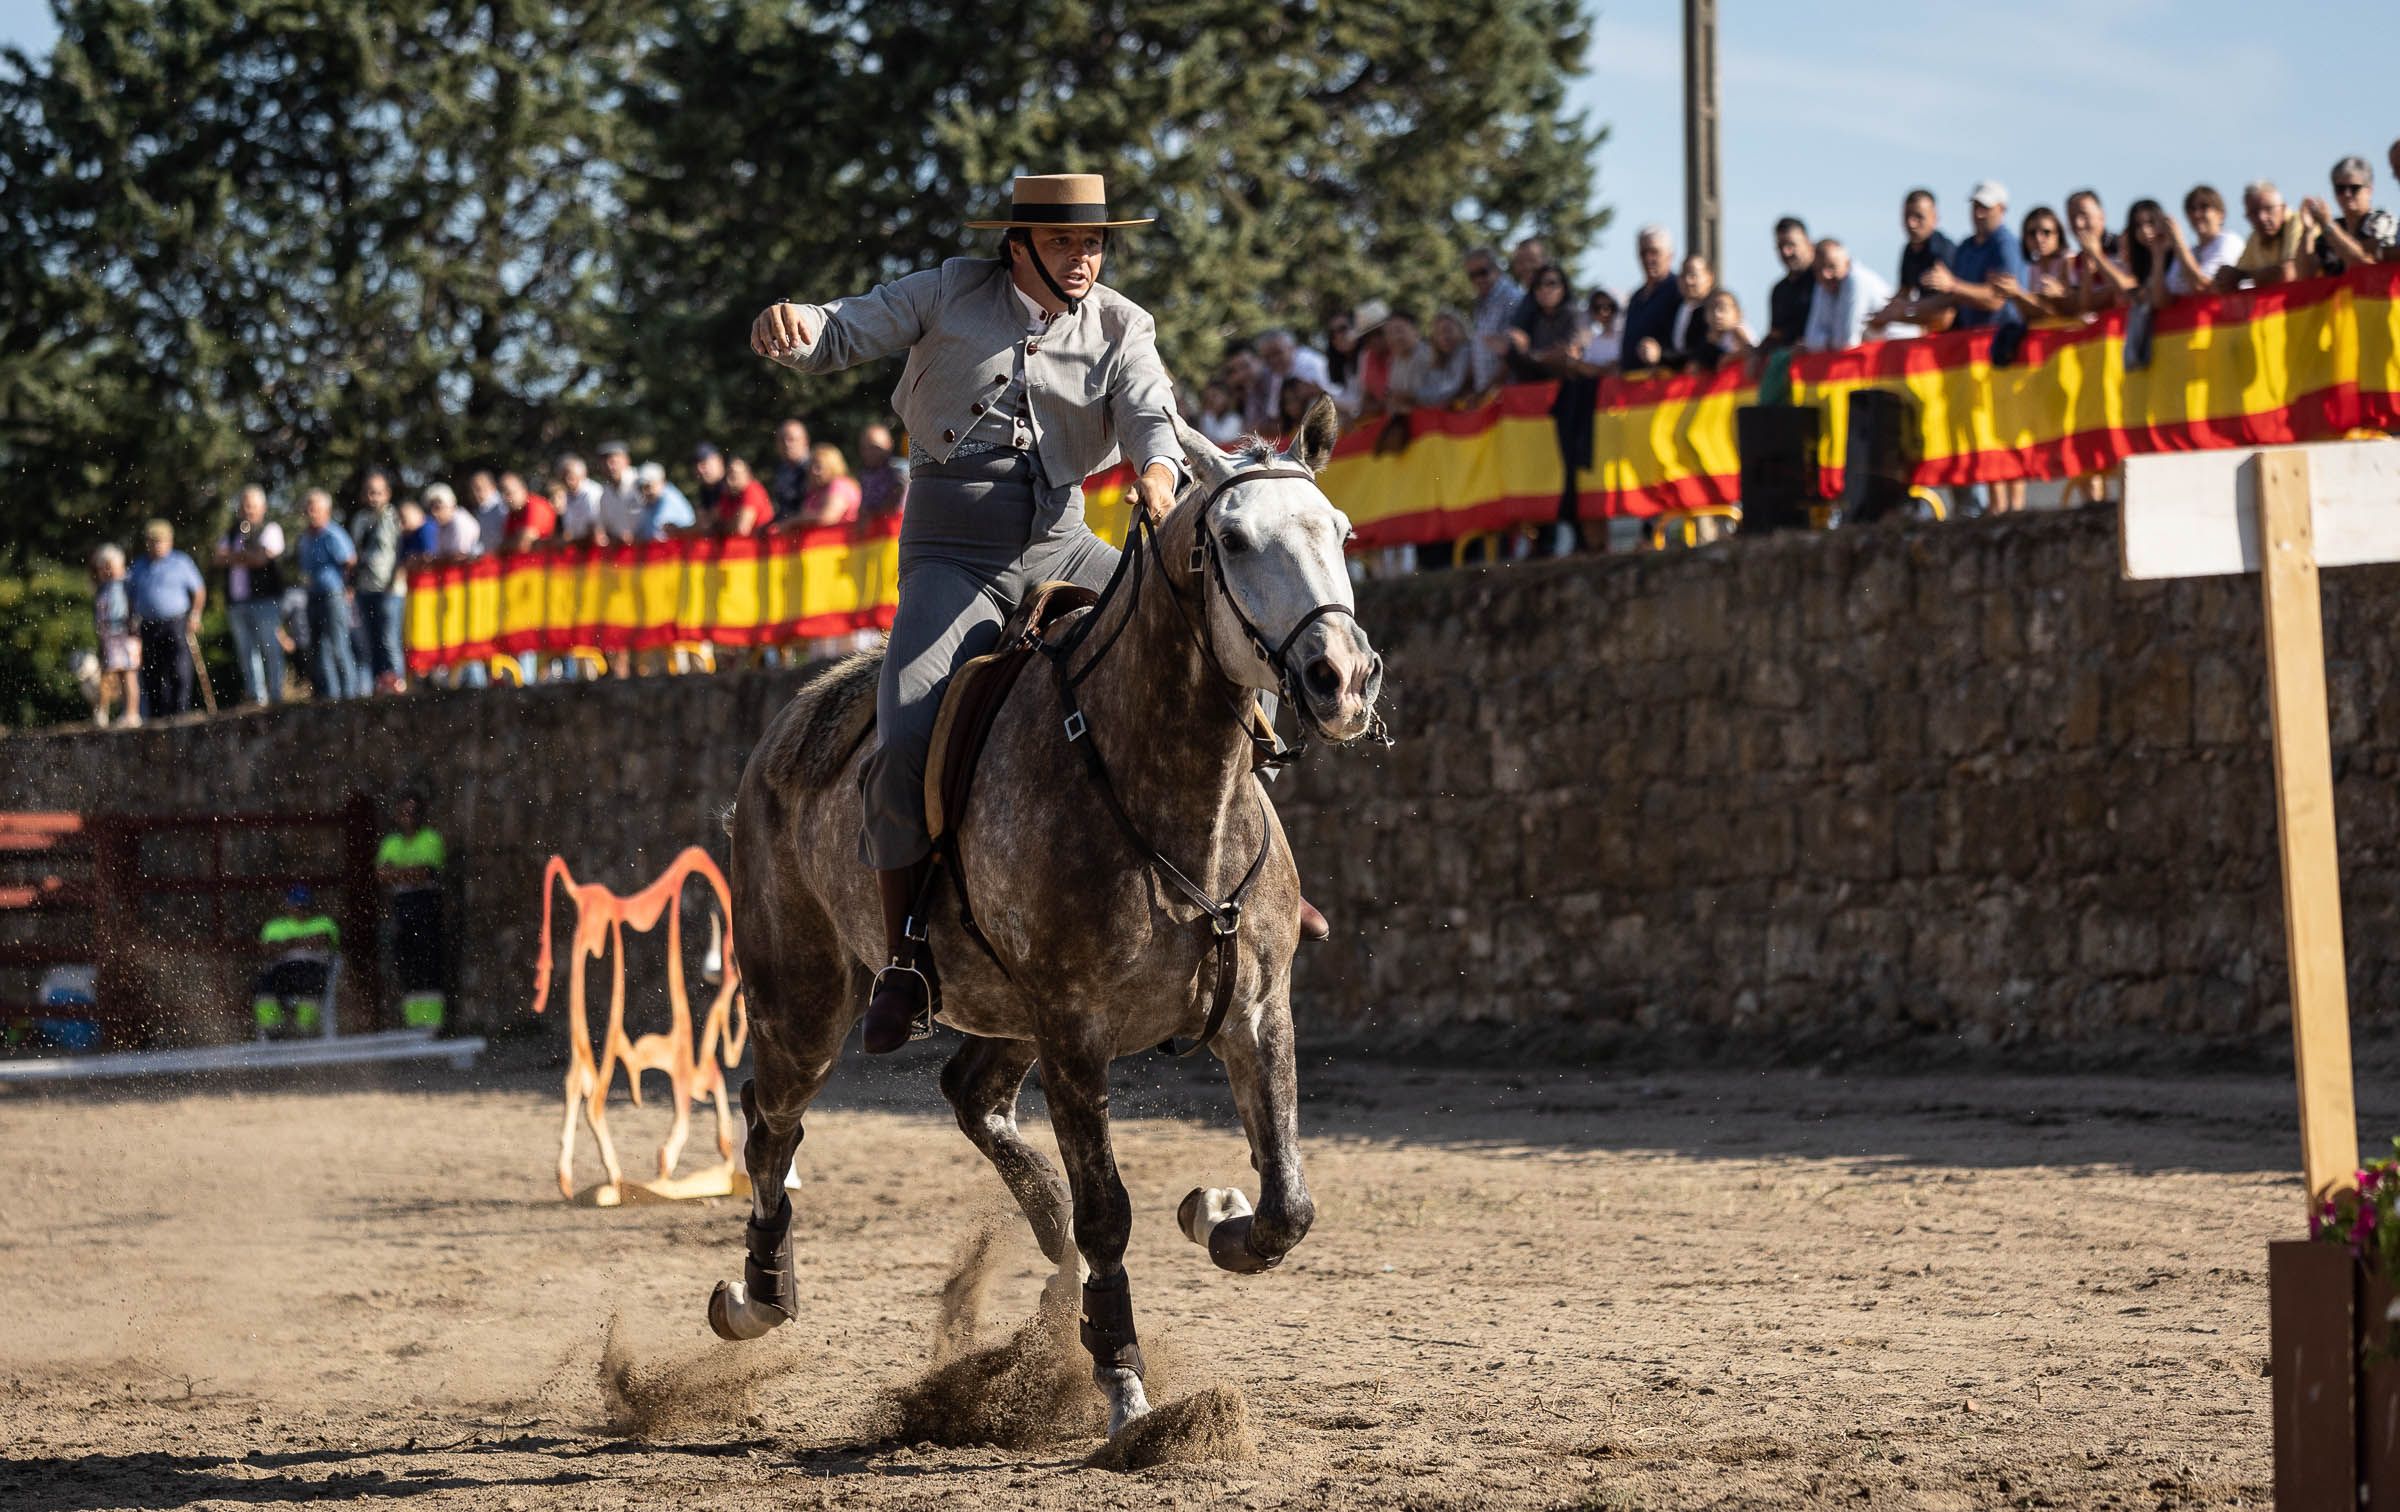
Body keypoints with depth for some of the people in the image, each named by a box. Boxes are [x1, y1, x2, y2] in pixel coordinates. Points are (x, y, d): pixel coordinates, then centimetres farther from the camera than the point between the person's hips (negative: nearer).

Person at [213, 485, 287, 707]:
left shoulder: (270, 529, 3)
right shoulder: (233, 532, 21)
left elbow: (262, 557, -10)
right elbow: (220, 557, 8)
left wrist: (235, 557, 3)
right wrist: (247, 557, -6)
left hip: (264, 599, -6)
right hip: (237, 602, 6)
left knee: (270, 650, -6)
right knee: (245, 652, 3)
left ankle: (276, 697, -5)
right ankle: (255, 697, 4)